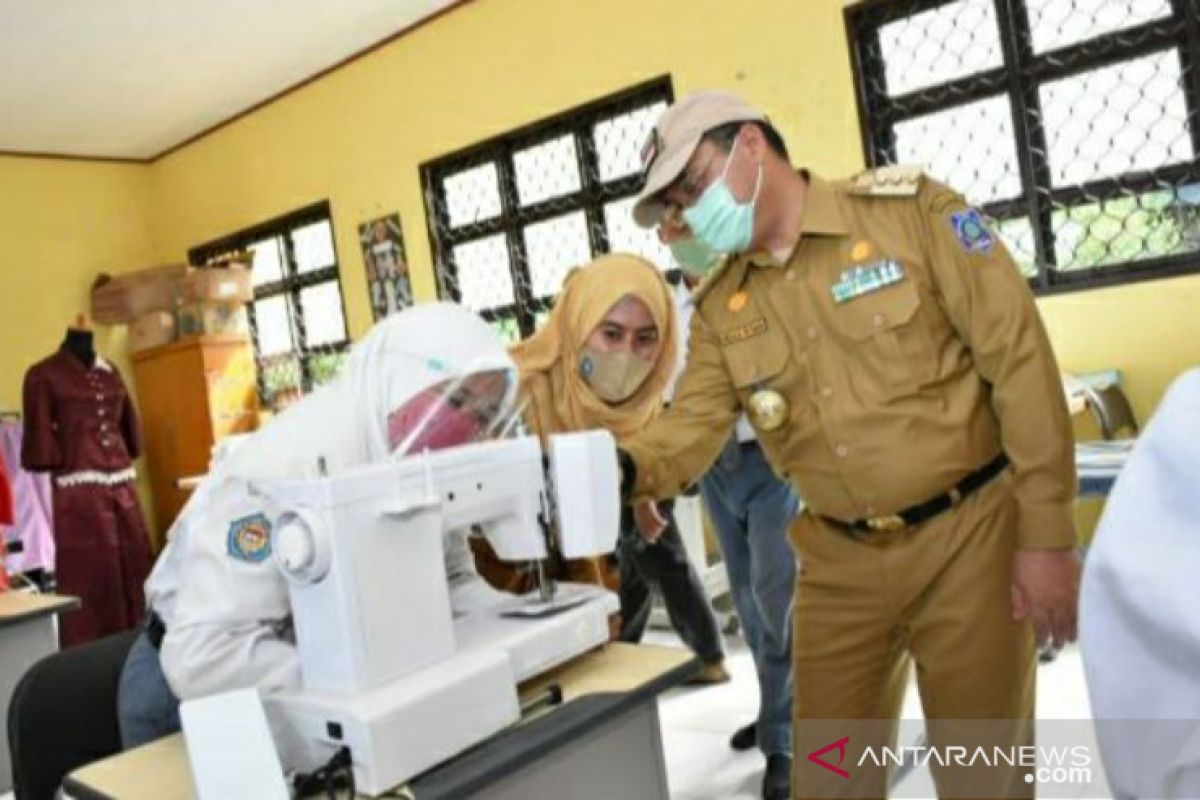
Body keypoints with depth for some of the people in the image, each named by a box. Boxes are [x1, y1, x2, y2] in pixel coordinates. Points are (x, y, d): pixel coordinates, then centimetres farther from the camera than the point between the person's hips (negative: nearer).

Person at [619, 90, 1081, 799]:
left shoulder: (908, 209, -11)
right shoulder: (720, 305, 4)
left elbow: (1020, 361, -12)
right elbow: (694, 421, -1)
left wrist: (1047, 537, -13)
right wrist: (626, 467, -24)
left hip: (968, 534, -4)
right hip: (840, 560, 4)